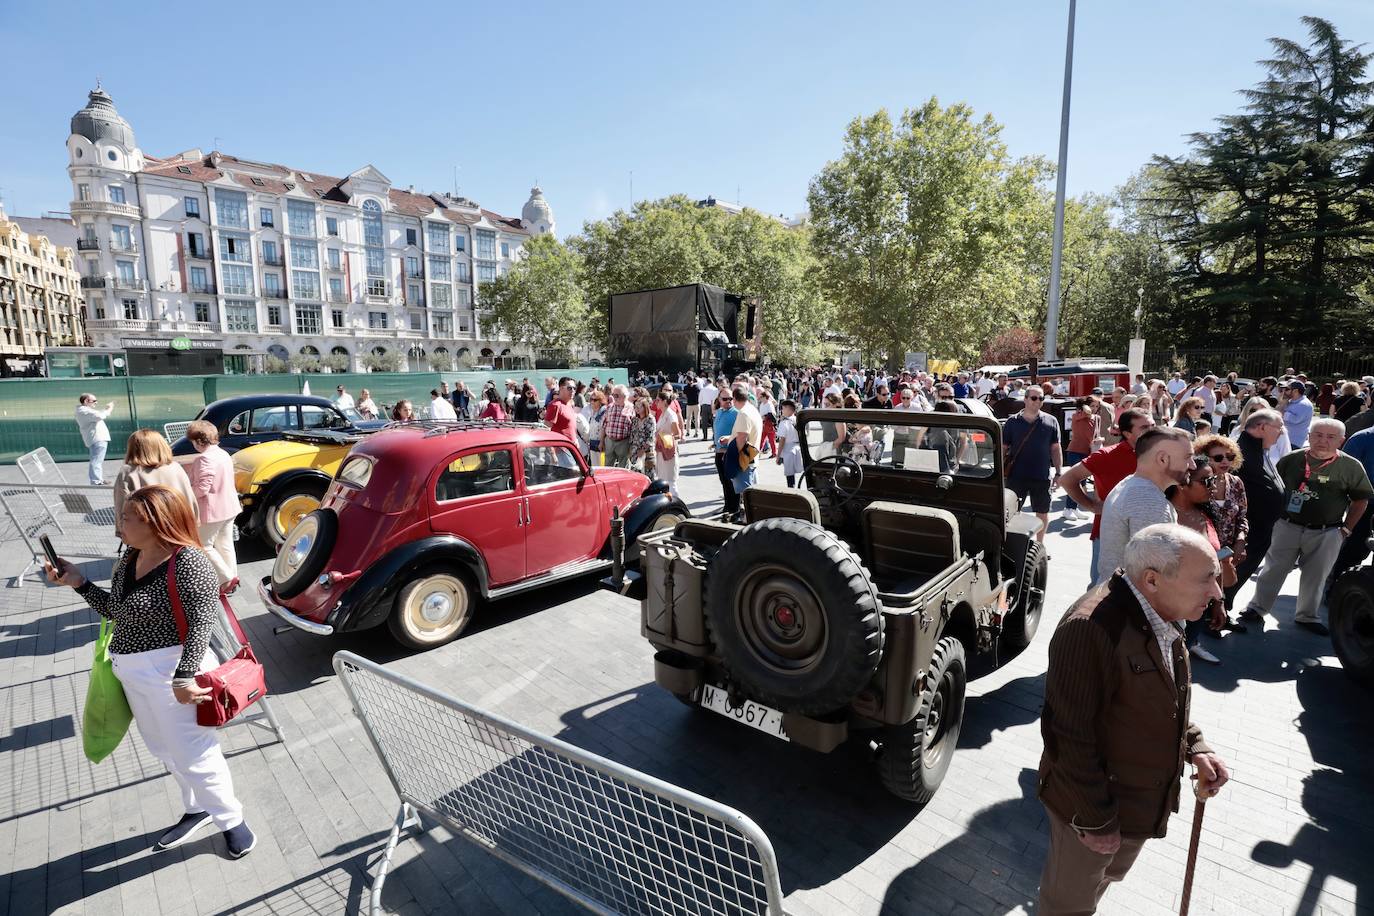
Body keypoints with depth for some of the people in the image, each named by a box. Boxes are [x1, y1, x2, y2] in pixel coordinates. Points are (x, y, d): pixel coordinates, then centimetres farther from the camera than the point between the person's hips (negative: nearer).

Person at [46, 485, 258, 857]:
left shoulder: (188, 562, -23)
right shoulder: (130, 558, 5)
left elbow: (201, 624, -25)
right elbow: (115, 610, 16)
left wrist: (183, 678, -29)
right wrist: (78, 583, 7)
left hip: (170, 672, -9)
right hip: (132, 673, 9)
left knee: (193, 756, 2)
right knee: (165, 750, 22)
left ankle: (231, 820, 22)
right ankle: (197, 810, 41)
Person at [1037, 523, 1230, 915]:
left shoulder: (1162, 619, -3)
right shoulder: (1089, 628, -34)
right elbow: (1068, 736, -29)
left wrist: (1195, 747, -2)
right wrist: (1094, 820, -20)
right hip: (1093, 806, -8)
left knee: (1107, 876, 31)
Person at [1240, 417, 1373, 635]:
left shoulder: (1351, 467, -5)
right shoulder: (1291, 459, -4)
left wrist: (1346, 529, 1)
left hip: (1326, 533, 0)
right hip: (1287, 527, 0)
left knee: (1315, 576, 12)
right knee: (1273, 569, 6)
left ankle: (1306, 616, 28)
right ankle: (1257, 608, 18)